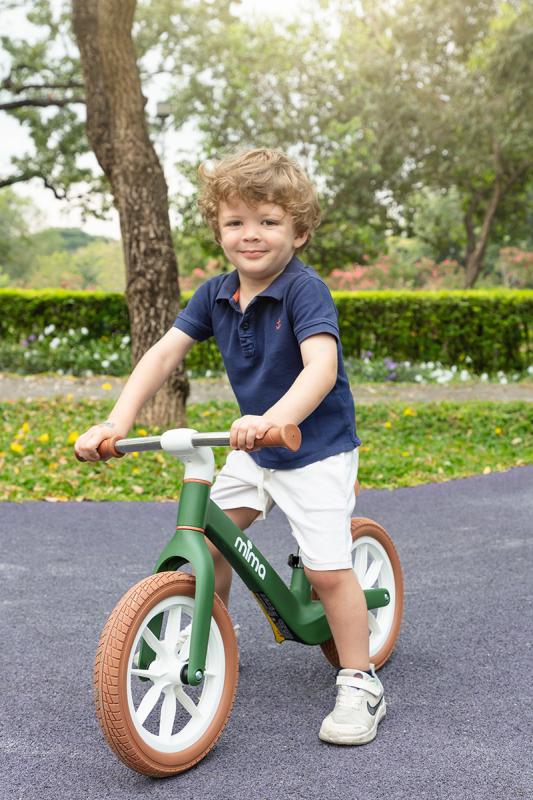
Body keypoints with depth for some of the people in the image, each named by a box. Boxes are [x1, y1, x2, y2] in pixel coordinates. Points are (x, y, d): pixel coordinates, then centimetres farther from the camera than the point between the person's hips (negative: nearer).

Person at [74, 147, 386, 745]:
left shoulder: (305, 290, -22)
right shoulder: (215, 294, -3)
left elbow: (321, 366, -37)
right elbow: (165, 353, -9)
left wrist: (273, 419, -56)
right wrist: (117, 422, -22)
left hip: (317, 448, -6)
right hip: (253, 448, 6)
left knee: (326, 568, -12)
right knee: (208, 539, 4)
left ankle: (359, 683, 5)